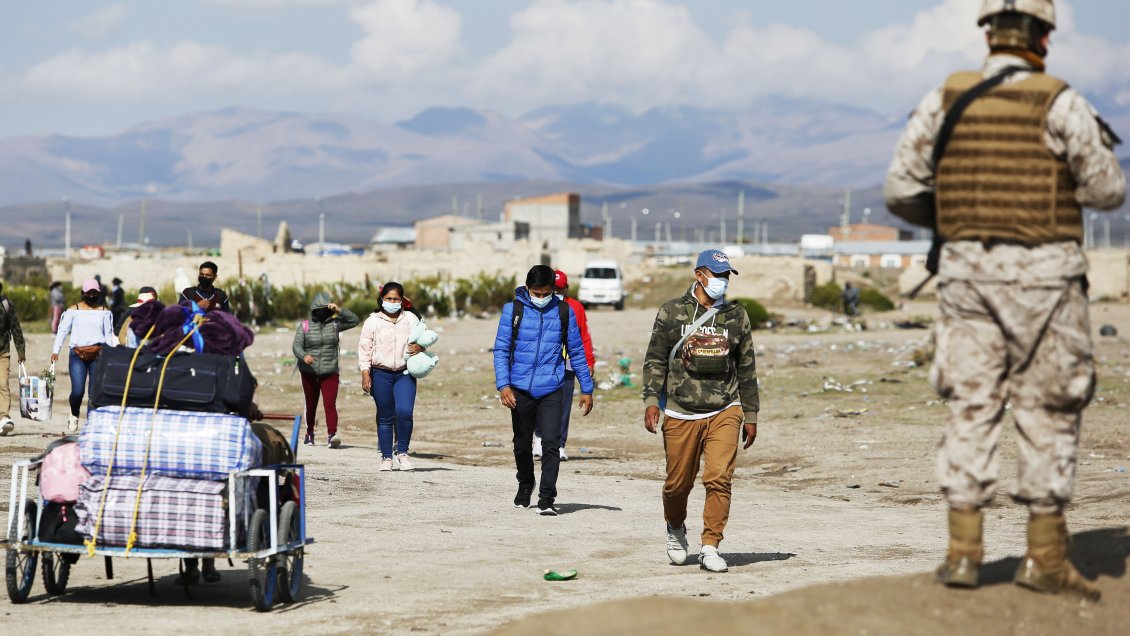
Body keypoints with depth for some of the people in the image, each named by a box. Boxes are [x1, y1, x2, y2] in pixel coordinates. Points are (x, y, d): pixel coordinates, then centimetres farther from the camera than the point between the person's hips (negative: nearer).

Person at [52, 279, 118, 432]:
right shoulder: (74, 310, 8)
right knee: (77, 390, -10)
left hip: (98, 354, 2)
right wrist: (55, 350, -5)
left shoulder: (104, 312, 13)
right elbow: (63, 330, 4)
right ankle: (74, 416, 17)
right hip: (77, 354, -2)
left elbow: (109, 334, 17)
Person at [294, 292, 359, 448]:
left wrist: (339, 310, -12)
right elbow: (296, 346, -8)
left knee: (330, 404, -16)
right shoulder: (304, 326, 1)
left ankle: (332, 434, -29)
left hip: (330, 372, -1)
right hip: (309, 372, 1)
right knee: (311, 405, 12)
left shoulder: (334, 323, 5)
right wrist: (304, 356, -30)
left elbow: (354, 320, -1)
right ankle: (309, 434, 30)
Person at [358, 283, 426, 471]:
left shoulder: (411, 319, 8)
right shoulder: (373, 321, 3)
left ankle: (402, 452, 2)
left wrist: (420, 347, -9)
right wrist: (365, 374, -7)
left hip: (405, 373, 0)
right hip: (380, 374, 0)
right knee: (385, 417, 4)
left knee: (405, 412, -16)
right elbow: (364, 348, 2)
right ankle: (386, 457, 13)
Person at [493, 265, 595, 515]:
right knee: (522, 444, 13)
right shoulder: (513, 310, 0)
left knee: (551, 442, -14)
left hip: (552, 389, -1)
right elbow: (501, 349, -1)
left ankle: (547, 498, -11)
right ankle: (525, 485, 37)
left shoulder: (564, 311, 3)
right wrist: (503, 385, -13)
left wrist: (587, 389, 10)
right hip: (520, 389, 1)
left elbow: (576, 351, 10)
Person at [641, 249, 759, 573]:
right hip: (680, 413, -1)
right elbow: (655, 360, 3)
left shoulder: (736, 316, 10)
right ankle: (676, 530, 35)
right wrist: (651, 400, -10)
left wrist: (750, 416, 13)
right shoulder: (671, 312, 4)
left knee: (719, 479, -13)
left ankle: (710, 547, -7)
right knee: (678, 483, 6)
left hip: (724, 412, 1)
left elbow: (747, 369, 14)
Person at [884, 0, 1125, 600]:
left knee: (970, 409, 8)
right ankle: (1045, 556, 7)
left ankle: (963, 550, 5)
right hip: (1041, 277, -3)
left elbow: (900, 190, 3)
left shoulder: (944, 99, 2)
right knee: (1047, 414, 4)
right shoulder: (1059, 104, -9)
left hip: (967, 273, 3)